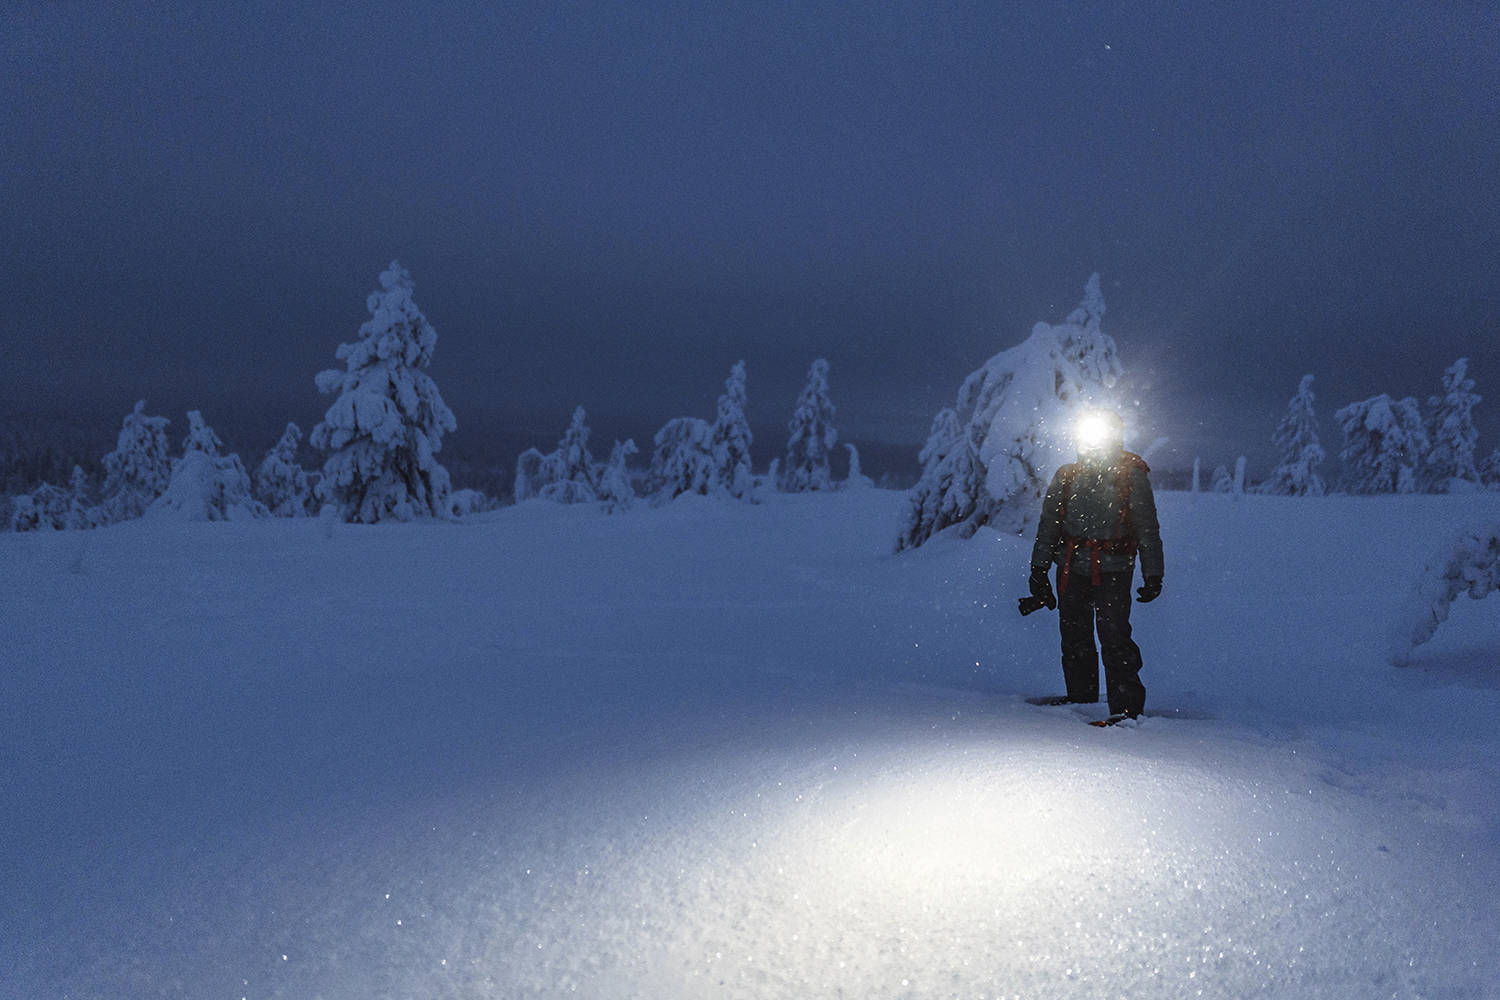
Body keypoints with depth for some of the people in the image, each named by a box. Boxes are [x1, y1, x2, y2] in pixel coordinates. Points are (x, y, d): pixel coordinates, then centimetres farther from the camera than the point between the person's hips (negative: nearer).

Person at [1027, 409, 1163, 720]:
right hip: (1071, 569, 4)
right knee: (1075, 638, 10)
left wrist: (1153, 575, 0)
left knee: (1115, 637, -12)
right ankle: (1080, 697, 26)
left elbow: (1148, 529, 4)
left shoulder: (1132, 476, 2)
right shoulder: (1066, 476, 10)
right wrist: (1039, 569, 12)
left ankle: (1127, 706, -6)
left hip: (1112, 570, -4)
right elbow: (1048, 525, 15)